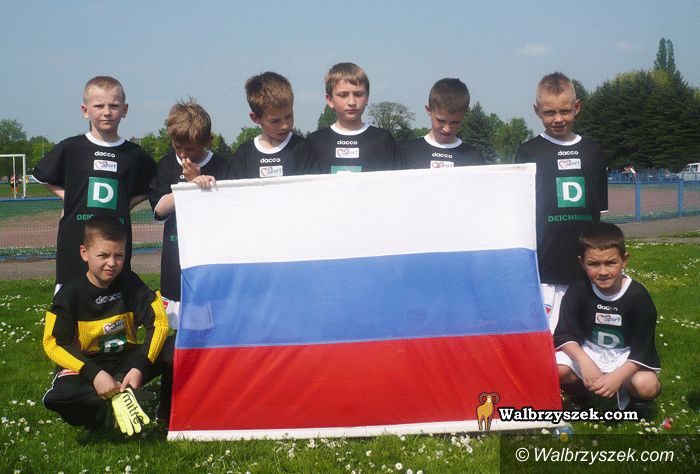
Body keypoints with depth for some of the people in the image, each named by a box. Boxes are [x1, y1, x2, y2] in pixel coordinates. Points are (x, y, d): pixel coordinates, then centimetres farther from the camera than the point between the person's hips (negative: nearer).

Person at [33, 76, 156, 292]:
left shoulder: (135, 155, 5)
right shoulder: (70, 148, 2)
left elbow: (150, 188, 18)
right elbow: (44, 177, 15)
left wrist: (126, 204, 5)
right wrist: (70, 199, 4)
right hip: (75, 241, -1)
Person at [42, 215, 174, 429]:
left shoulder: (130, 283, -5)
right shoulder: (70, 294, -11)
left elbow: (158, 322, -10)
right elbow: (53, 343, -14)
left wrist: (139, 367, -23)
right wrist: (94, 374, -27)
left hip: (126, 361, 3)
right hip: (85, 365, -3)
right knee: (57, 397, -37)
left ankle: (168, 412, -3)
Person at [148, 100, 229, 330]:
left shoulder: (220, 166, 1)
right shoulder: (167, 165, 9)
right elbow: (159, 208, -1)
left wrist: (195, 179, -11)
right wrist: (191, 184, -12)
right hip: (176, 257, 2)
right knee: (180, 326, 5)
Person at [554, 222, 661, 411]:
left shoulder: (638, 296, -17)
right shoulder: (577, 291, -13)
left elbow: (642, 347, -17)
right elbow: (564, 335, -14)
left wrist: (617, 376, -32)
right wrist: (585, 361, -33)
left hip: (625, 356, -1)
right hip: (587, 351, 1)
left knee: (647, 386, -31)